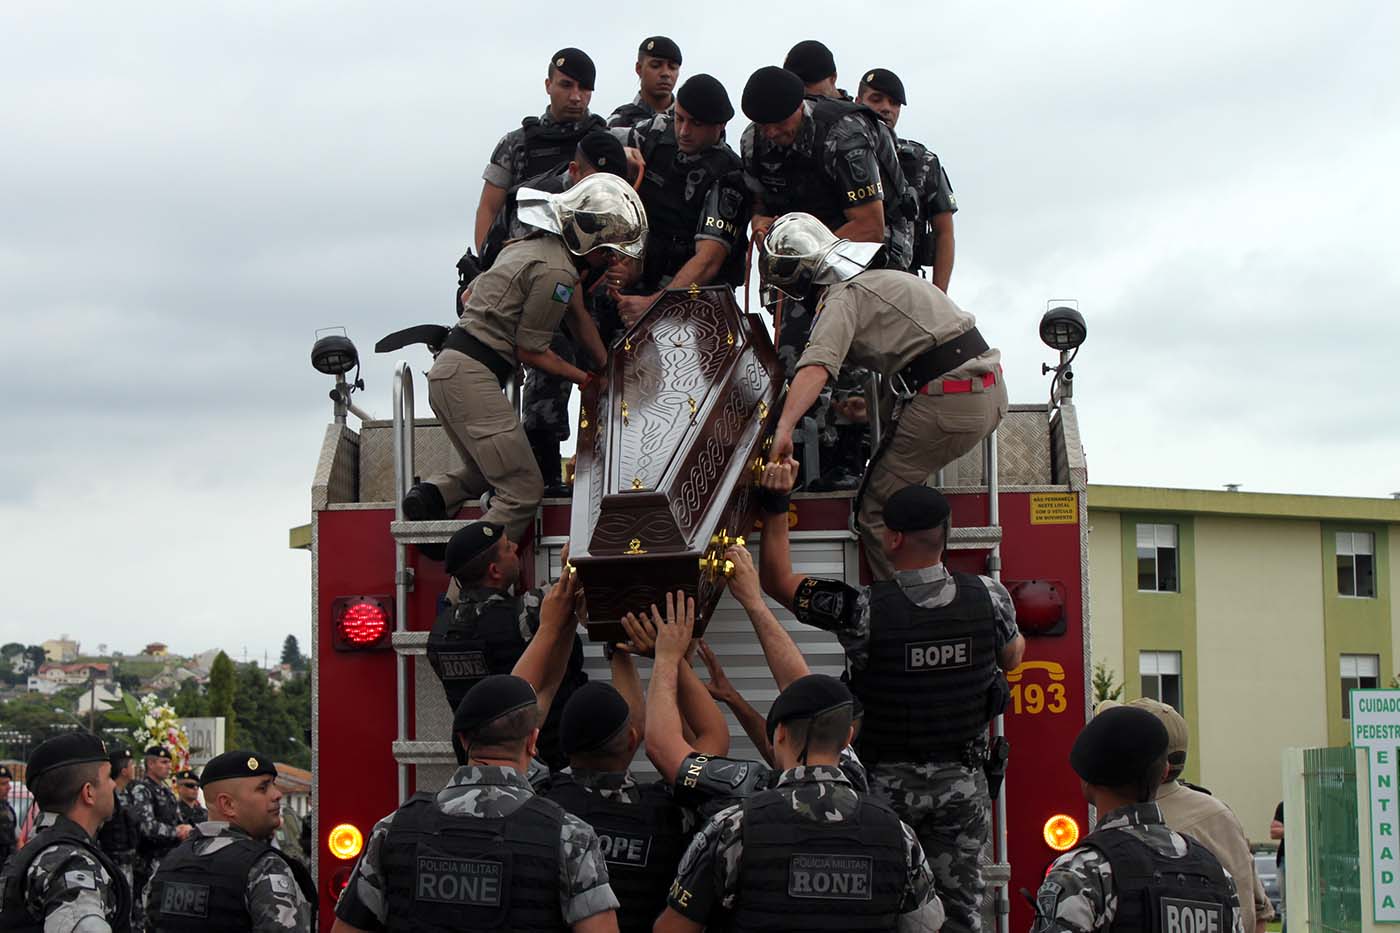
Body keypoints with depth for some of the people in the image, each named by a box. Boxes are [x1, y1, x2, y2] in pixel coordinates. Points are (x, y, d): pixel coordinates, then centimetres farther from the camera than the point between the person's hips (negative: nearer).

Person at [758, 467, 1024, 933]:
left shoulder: (864, 610, -20)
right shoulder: (988, 598, -11)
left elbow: (779, 581, -8)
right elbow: (1011, 657, 11)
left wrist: (774, 506, -2)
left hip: (887, 785, -3)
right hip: (963, 784, 3)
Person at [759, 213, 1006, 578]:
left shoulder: (842, 298, -5)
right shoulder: (878, 278, 24)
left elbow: (816, 369, -24)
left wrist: (783, 431, -35)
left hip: (948, 405, -9)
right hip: (992, 391, 9)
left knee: (875, 512, 1)